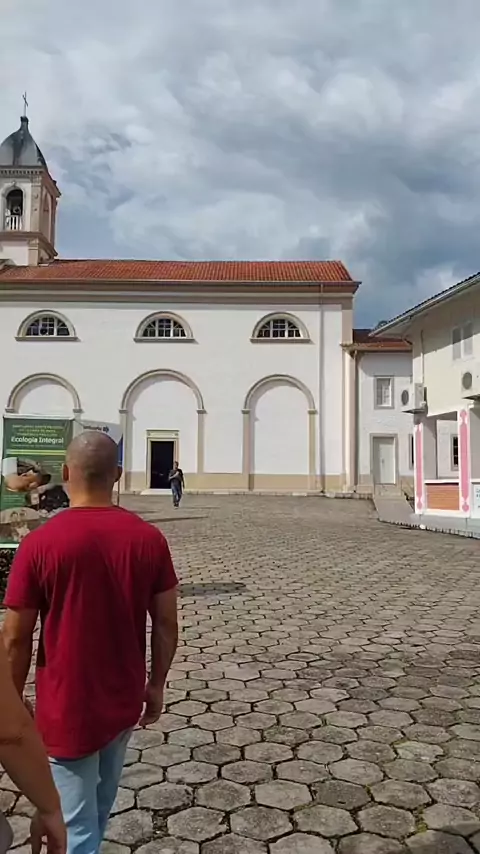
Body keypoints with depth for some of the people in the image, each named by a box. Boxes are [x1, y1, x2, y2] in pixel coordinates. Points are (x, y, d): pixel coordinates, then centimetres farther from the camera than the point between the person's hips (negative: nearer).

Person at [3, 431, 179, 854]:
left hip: (67, 707, -4)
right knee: (100, 803, 28)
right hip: (125, 700, 4)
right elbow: (167, 624, -3)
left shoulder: (39, 543, -18)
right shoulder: (150, 538, -9)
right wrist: (156, 684, 11)